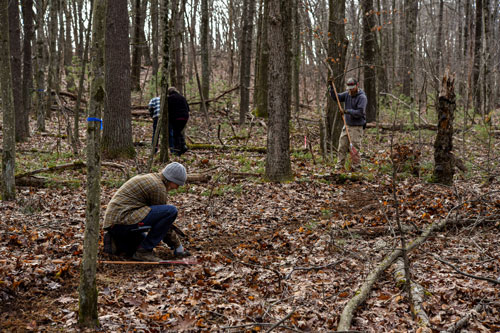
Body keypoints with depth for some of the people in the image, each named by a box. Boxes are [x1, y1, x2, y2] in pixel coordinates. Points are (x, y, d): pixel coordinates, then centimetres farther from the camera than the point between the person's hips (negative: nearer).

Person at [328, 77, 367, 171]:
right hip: (347, 125, 7)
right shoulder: (347, 94, 8)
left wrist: (348, 111, -23)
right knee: (342, 146, 5)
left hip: (357, 127, -7)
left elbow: (360, 112, -19)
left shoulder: (362, 97, -12)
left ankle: (354, 166, 1)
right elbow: (336, 97, 9)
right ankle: (340, 165, 10)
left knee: (354, 148, -6)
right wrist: (331, 87, -3)